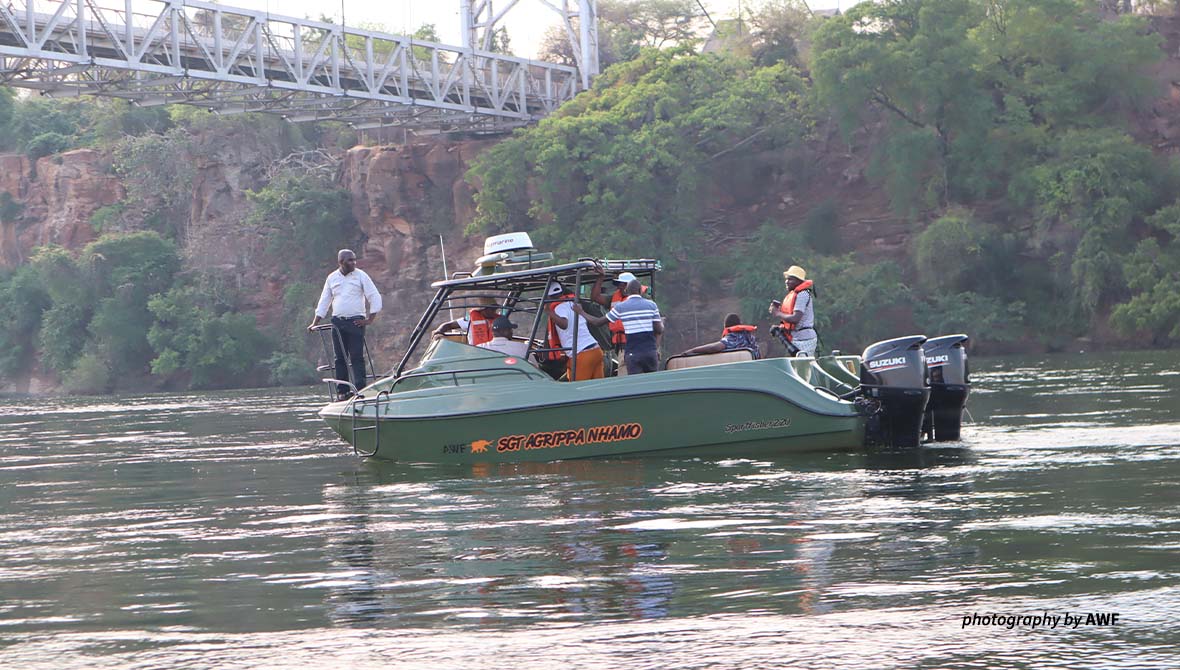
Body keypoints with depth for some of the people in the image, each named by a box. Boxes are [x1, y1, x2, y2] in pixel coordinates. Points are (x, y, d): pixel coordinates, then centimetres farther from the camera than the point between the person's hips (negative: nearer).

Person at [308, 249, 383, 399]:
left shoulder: (361, 276, -1)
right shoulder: (332, 278, 9)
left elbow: (375, 297, -2)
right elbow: (324, 301, 14)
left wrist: (370, 319, -8)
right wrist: (315, 322, 8)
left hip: (356, 322, -3)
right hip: (337, 322, 3)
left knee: (357, 357, -9)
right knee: (340, 358, 2)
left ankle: (360, 390, -11)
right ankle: (343, 391, 5)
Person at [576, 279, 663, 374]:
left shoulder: (620, 307, 1)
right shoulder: (651, 305, 3)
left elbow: (598, 322, 7)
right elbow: (659, 330, 2)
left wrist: (581, 312, 22)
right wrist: (662, 323, 26)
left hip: (633, 353, -1)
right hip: (651, 352, 1)